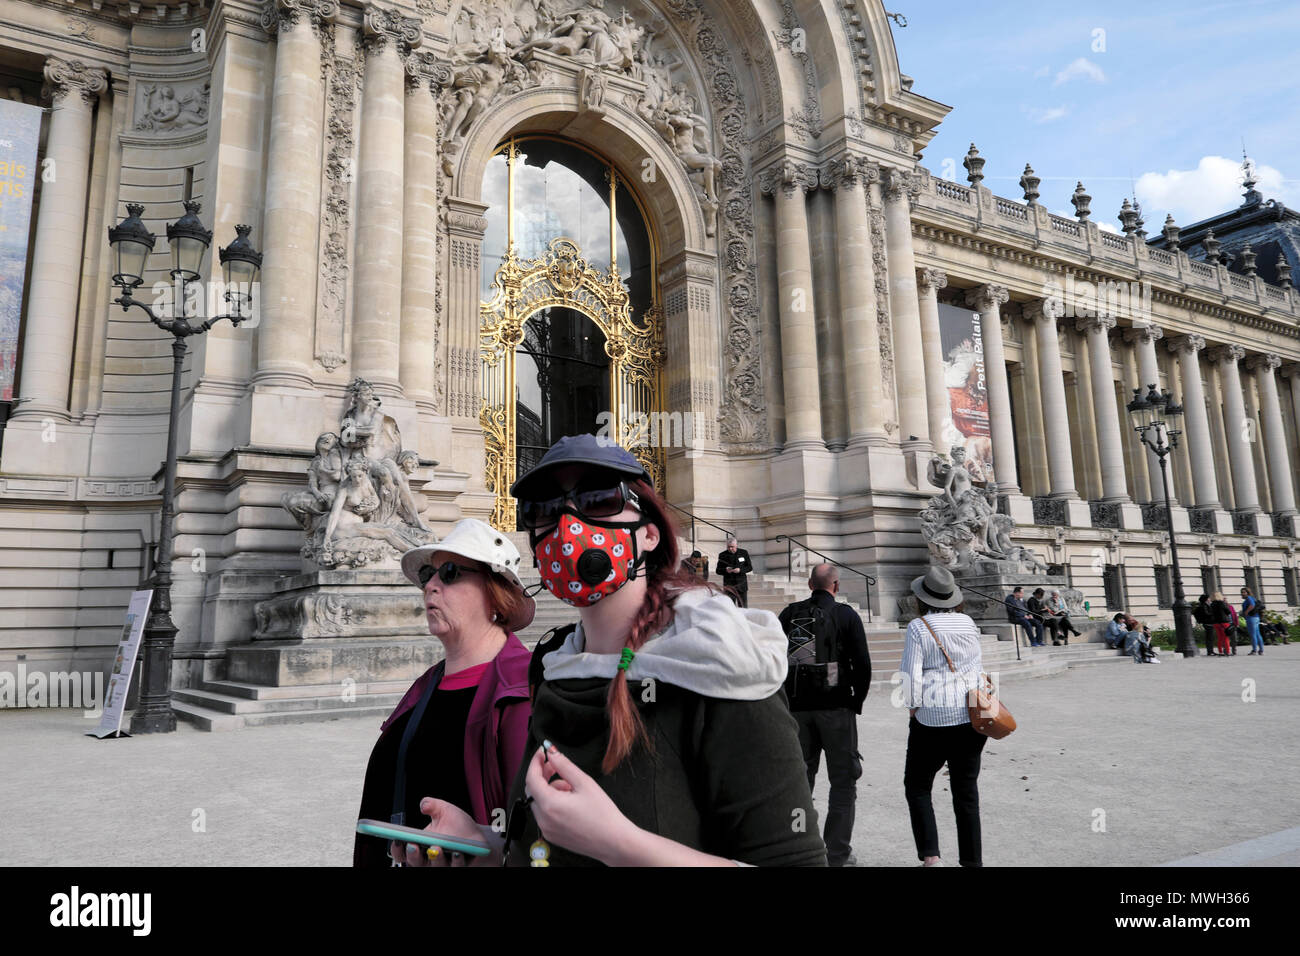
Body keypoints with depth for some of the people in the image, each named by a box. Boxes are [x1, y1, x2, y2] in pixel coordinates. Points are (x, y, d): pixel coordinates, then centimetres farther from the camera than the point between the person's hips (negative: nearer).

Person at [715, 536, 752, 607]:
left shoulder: (744, 553, 3)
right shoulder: (722, 555, 2)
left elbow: (750, 567, 3)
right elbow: (717, 570, 5)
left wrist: (740, 570, -16)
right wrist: (725, 570, -17)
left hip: (741, 585, 1)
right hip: (729, 586, -1)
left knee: (743, 607, 4)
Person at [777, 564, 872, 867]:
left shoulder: (789, 614, 3)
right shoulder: (845, 615, -6)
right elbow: (863, 664, -10)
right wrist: (856, 701, 4)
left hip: (796, 708, 3)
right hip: (836, 708, -3)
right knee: (843, 781, 7)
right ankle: (837, 854, 7)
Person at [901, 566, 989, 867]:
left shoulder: (918, 627, -10)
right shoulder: (968, 623, 7)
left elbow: (911, 675, -14)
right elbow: (978, 665, 16)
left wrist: (913, 706, 0)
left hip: (933, 718, -5)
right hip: (972, 716, 5)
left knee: (917, 786, 9)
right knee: (966, 789, 12)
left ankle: (930, 856, 0)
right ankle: (972, 859, 16)